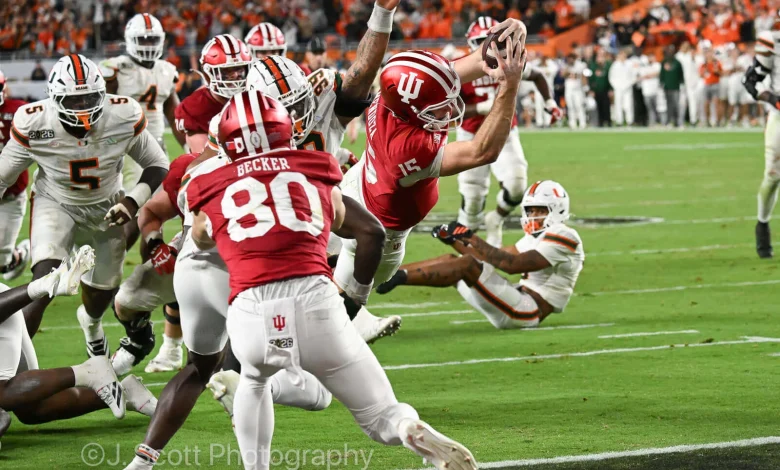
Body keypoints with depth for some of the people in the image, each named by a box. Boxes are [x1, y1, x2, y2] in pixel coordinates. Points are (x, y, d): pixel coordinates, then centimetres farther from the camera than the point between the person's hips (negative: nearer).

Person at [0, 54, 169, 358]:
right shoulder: (33, 125, -27)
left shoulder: (124, 117, -25)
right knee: (44, 285, -26)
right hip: (56, 205, -3)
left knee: (103, 288, 18)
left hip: (106, 207, 3)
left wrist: (134, 200, -25)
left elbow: (158, 165, -8)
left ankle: (91, 321, 57)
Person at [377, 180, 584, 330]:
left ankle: (399, 276, -33)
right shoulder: (538, 237, 20)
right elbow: (495, 258, 16)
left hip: (529, 310, -9)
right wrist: (455, 241, 4)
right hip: (520, 301, 9)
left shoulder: (562, 237, -11)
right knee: (452, 260, 4)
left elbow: (511, 265, -22)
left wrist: (472, 239, -22)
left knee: (468, 265, -24)